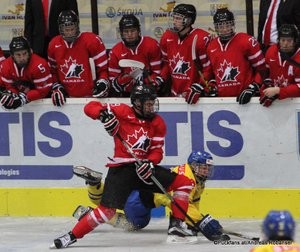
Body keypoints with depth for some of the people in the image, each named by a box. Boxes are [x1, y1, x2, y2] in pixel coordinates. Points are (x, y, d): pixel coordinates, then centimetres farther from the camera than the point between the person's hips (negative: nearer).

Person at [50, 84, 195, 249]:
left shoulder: (158, 123, 7)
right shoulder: (123, 112, -5)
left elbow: (157, 150, 6)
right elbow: (90, 107, -7)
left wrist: (150, 163, -16)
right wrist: (104, 114, -29)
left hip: (143, 167, 5)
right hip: (120, 168, -5)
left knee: (184, 183, -1)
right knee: (107, 210, -18)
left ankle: (176, 224, 4)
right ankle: (72, 236, -8)